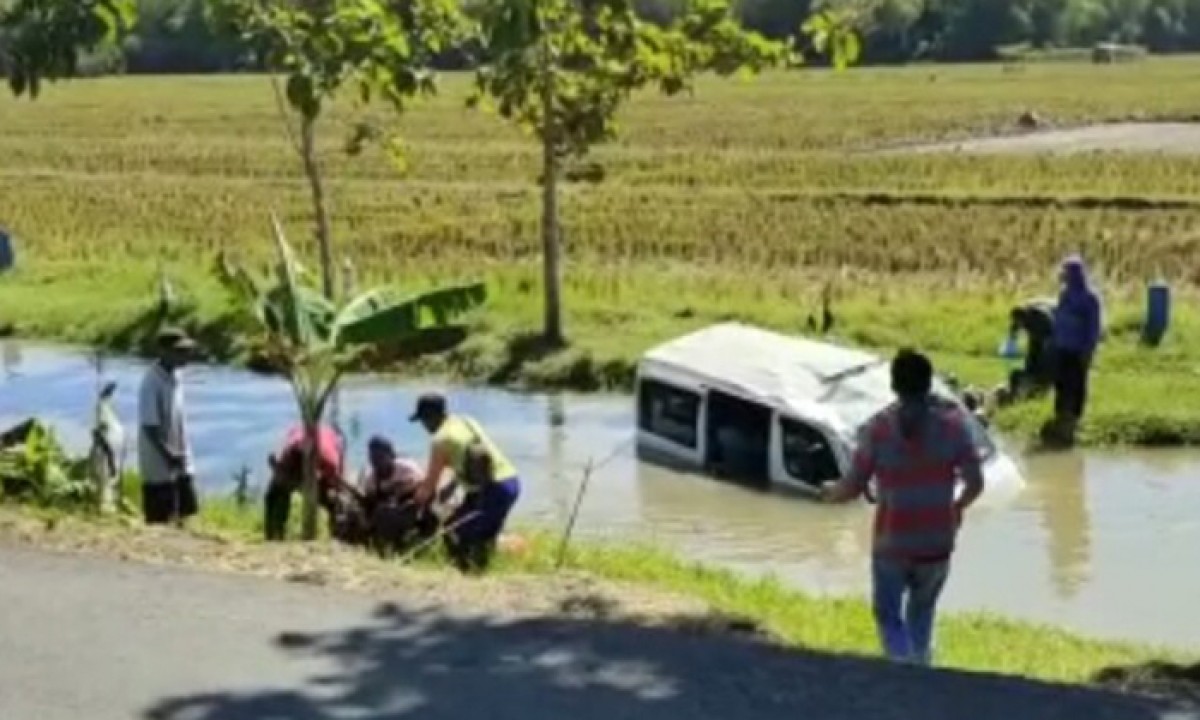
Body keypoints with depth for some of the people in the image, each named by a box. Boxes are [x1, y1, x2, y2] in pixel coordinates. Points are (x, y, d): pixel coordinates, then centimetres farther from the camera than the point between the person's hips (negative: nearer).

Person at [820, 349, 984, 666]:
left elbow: (853, 486, -10)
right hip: (937, 543, 2)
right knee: (922, 610, 27)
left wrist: (830, 492, 12)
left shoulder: (879, 427, -12)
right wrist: (958, 506, 13)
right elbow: (976, 483, -9)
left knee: (888, 614, 17)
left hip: (891, 543, -2)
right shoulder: (952, 423, -8)